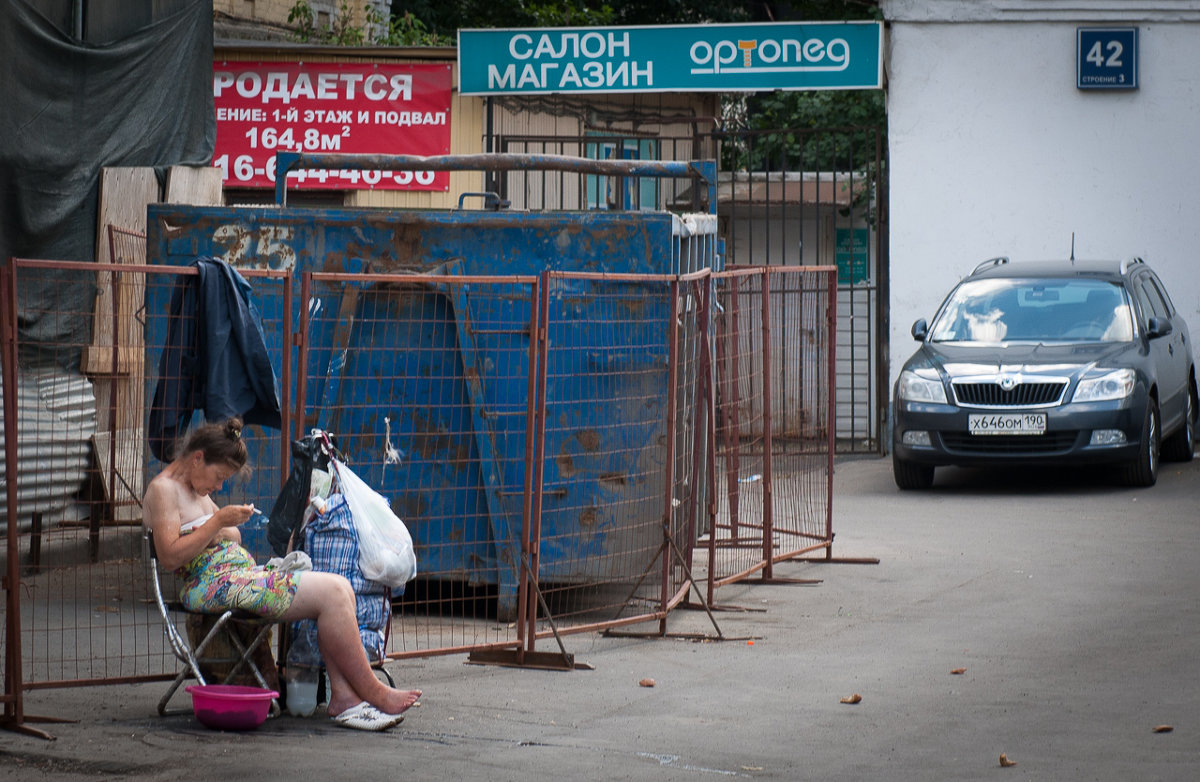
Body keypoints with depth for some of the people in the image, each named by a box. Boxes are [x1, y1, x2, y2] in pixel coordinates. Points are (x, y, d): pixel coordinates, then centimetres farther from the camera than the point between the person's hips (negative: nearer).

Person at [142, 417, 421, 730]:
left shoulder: (194, 489, 23)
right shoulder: (163, 489, -7)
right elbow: (170, 556, -18)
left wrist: (230, 529, 2)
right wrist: (218, 522, -16)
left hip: (242, 573, 11)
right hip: (213, 585, -10)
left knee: (339, 587, -6)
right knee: (330, 593, -18)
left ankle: (343, 695, -15)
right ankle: (372, 691, -10)